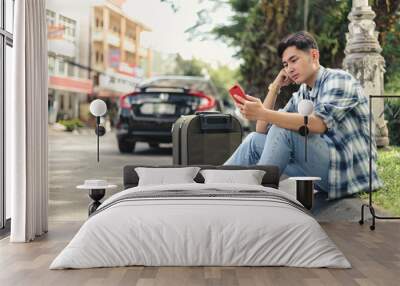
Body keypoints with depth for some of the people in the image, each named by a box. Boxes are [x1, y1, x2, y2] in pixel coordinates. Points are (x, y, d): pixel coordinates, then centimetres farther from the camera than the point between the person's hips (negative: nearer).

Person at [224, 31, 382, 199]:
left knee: (282, 130, -23)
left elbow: (318, 123, -27)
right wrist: (275, 87, 6)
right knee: (255, 140, 4)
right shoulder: (300, 96, 14)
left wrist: (263, 113, -30)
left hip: (347, 171, -8)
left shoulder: (338, 79, -8)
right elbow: (262, 130, 13)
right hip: (323, 173, 8)